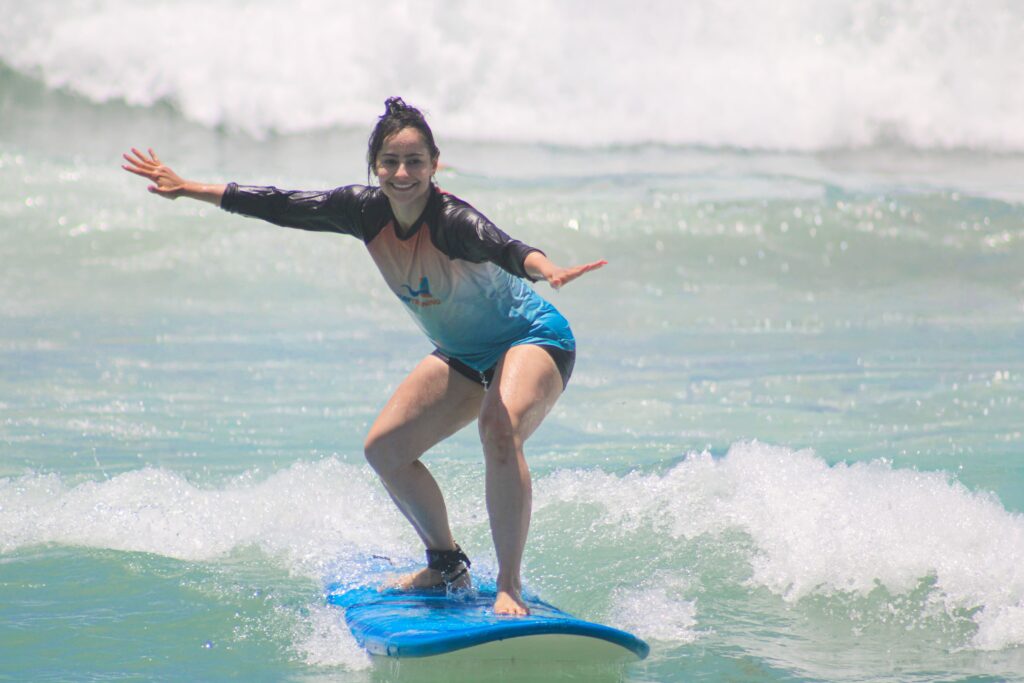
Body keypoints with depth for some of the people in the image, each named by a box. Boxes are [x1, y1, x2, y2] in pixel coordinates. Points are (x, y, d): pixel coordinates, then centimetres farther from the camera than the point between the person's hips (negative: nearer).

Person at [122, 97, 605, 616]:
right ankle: (447, 565, 20)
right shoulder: (367, 210, -13)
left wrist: (545, 269, -74)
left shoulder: (451, 219, -31)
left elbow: (505, 249, -51)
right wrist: (186, 189, 2)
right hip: (463, 354, 8)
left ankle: (510, 587, -30)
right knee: (385, 447, 2)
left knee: (499, 431, -34)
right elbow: (278, 206, -3)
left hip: (532, 338, -8)